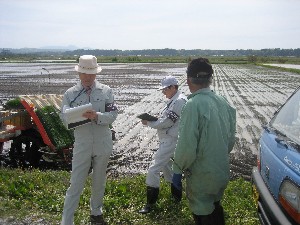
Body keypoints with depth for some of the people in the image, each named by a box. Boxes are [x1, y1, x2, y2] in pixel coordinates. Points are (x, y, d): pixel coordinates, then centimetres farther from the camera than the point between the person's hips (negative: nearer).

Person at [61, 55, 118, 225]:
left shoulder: (106, 91, -1)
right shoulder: (70, 93, -1)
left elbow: (113, 115, -7)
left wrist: (97, 116, -26)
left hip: (103, 144, 2)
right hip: (82, 145, -1)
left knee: (99, 181, 17)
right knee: (76, 184, 1)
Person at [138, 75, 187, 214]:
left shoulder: (179, 101, -18)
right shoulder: (174, 100, 13)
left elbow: (167, 122, -21)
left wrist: (149, 123, -10)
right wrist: (154, 120, 2)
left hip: (170, 141, -11)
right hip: (168, 140, 11)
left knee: (153, 170, -9)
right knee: (166, 166, 23)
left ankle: (150, 204, -1)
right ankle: (176, 196, 37)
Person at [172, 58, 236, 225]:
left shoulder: (193, 105, -24)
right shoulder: (224, 102, -1)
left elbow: (187, 145, -25)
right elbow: (232, 137, 9)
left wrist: (179, 167, -8)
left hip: (202, 176, -7)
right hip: (222, 172, 7)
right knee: (215, 209, 26)